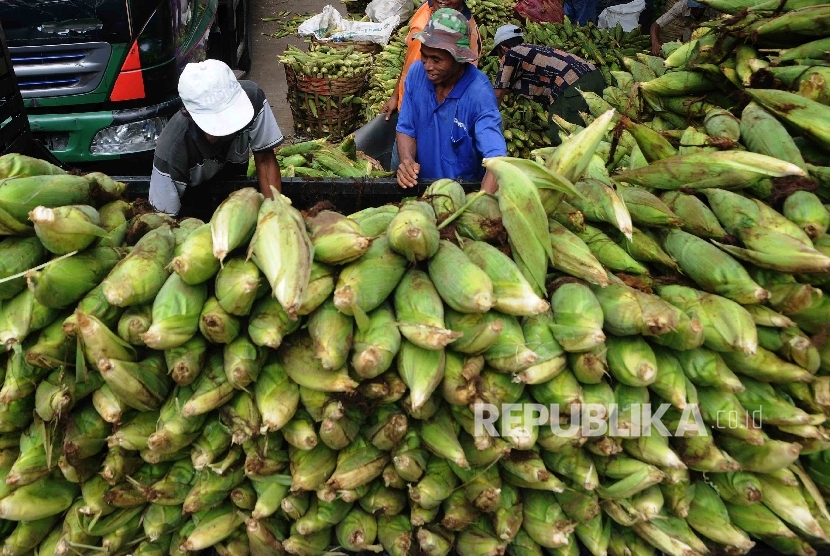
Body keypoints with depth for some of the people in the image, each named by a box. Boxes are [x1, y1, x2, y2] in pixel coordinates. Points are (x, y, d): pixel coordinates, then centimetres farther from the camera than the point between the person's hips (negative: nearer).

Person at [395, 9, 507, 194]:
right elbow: (406, 129, 3)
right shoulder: (416, 73, -8)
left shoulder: (479, 93, -22)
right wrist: (407, 161, -19)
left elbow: (496, 158, -31)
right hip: (420, 185, 3)